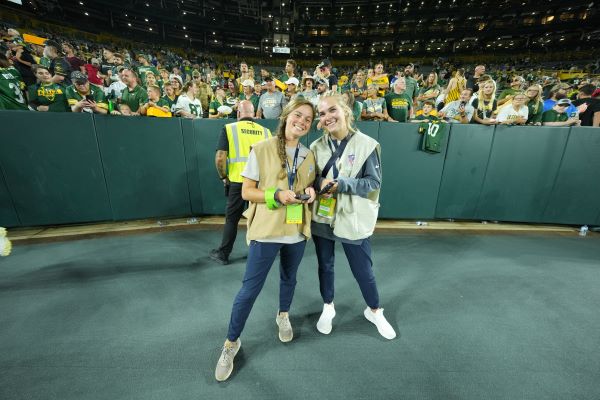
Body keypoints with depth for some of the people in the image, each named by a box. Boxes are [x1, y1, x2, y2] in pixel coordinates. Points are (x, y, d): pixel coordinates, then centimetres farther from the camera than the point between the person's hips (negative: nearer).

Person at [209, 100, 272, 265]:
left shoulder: (229, 128, -1)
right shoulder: (265, 131, 5)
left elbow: (220, 158, -8)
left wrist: (223, 177, 7)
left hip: (238, 181, -2)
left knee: (232, 218, 12)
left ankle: (223, 254, 26)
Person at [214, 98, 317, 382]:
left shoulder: (309, 156, 6)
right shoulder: (261, 149, -9)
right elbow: (246, 191, -8)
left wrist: (309, 193, -8)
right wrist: (276, 195, -23)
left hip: (297, 231, 5)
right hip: (266, 230, -4)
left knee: (289, 278, 24)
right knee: (250, 289, 5)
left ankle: (283, 316, 54)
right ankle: (231, 342, 31)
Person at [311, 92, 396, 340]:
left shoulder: (367, 145, -9)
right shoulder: (316, 147, 1)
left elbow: (374, 183, -10)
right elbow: (309, 180, 6)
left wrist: (341, 183, -21)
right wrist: (321, 183, -17)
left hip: (353, 219, -3)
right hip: (322, 217, 3)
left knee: (363, 271, 12)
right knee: (325, 265, 18)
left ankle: (374, 311, 42)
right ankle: (328, 307, 44)